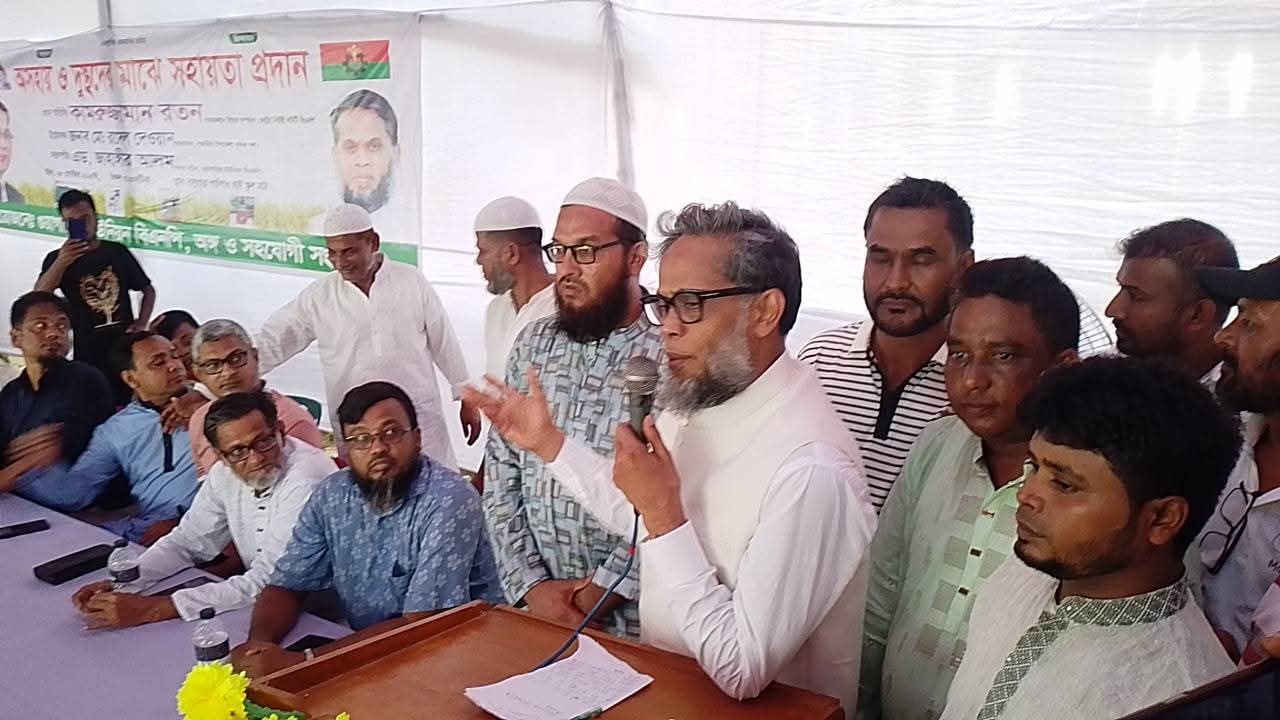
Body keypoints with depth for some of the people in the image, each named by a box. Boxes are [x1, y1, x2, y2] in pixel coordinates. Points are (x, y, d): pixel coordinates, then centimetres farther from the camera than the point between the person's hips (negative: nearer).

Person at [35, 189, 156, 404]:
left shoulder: (117, 252, 6)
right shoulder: (56, 259, 2)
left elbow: (148, 290, 15)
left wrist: (142, 323, -2)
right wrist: (61, 263, -29)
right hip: (88, 355, -2)